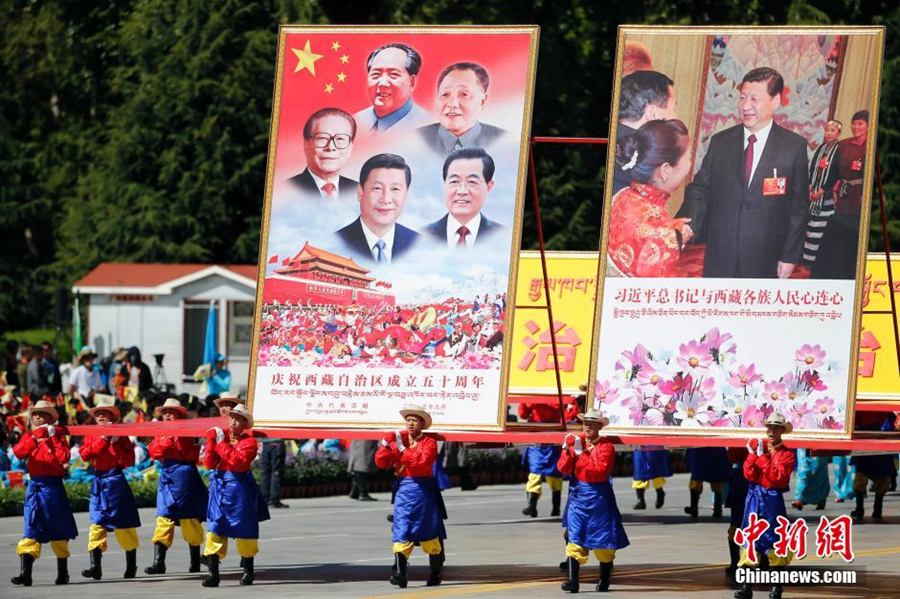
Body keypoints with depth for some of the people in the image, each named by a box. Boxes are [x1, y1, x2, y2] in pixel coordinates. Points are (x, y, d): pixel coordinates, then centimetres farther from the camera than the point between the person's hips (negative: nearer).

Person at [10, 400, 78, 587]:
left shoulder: (57, 435, 1)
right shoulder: (29, 436, 10)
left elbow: (64, 458, -14)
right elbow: (18, 452, -10)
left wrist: (53, 437, -14)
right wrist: (35, 439, -19)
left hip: (53, 486, -2)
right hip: (35, 486, 2)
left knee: (57, 530, 5)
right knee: (31, 530, -6)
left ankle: (63, 573, 16)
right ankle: (26, 573, -13)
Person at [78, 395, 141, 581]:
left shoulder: (121, 435, -1)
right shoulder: (92, 436, 9)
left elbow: (129, 461, -10)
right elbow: (85, 454, -9)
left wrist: (115, 443, -17)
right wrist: (103, 440, -14)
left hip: (116, 482, -3)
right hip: (98, 482, 3)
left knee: (124, 525, 2)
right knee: (96, 524, -4)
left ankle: (131, 566, 13)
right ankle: (96, 566, -6)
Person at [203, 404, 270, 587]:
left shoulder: (249, 442, -5)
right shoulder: (221, 436, 6)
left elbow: (238, 461, -22)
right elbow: (209, 463, -1)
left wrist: (222, 444, -18)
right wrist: (211, 441, -10)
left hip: (240, 489, -3)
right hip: (219, 487, 3)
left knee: (244, 530, 7)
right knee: (214, 529, -5)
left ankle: (248, 571, 25)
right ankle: (213, 574, -6)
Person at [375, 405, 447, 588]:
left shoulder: (429, 443, -1)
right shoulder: (398, 441, 10)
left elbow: (422, 461, -19)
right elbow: (381, 462, 3)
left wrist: (403, 449, -17)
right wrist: (386, 444, -11)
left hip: (423, 490, -2)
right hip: (403, 490, 2)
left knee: (429, 532, 7)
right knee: (401, 532, -8)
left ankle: (436, 572, 19)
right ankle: (399, 573, -14)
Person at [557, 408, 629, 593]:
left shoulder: (606, 446, -5)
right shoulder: (576, 442, 8)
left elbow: (601, 470, -19)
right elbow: (563, 469, 2)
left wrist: (582, 454, -20)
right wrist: (566, 451, -15)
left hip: (598, 496, -3)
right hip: (577, 495, 3)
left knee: (602, 539, 5)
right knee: (574, 538, -6)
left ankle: (604, 580, 19)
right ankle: (573, 580, -10)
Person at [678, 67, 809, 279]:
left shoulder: (794, 147, -1)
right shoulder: (720, 142, 7)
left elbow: (799, 208, 1)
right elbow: (700, 190, 6)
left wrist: (790, 257, -3)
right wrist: (689, 226, -15)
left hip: (765, 262, -2)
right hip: (720, 259, 2)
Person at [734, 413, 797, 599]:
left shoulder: (786, 454, -1)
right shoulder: (758, 445, 7)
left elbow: (778, 477, -16)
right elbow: (749, 474, -1)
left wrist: (762, 456, -15)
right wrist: (753, 455, -14)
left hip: (773, 499, -3)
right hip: (754, 497, 3)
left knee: (775, 539, -1)